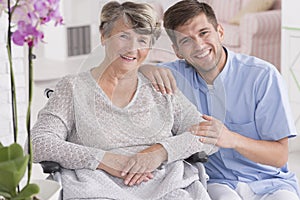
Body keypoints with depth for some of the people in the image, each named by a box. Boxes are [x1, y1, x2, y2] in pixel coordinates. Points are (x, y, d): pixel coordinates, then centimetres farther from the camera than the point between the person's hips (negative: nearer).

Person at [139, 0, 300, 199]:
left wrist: (231, 139, -28)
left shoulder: (263, 76, -10)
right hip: (216, 182, 1)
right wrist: (145, 69, -20)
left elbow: (280, 156, -10)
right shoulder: (178, 75, 1)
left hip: (269, 182, 0)